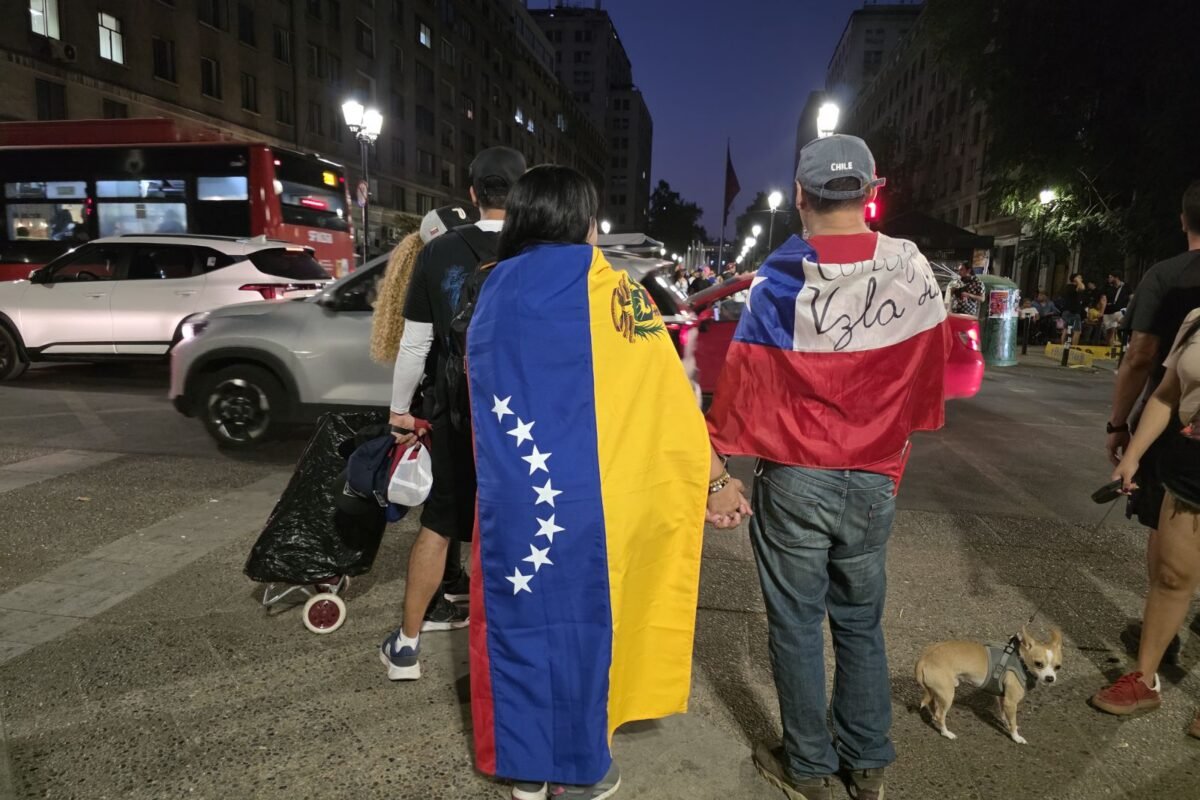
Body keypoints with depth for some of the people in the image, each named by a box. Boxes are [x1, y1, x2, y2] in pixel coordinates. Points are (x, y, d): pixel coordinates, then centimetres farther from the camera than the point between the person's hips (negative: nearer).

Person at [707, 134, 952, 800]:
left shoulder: (779, 283, -13)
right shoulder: (913, 272, -5)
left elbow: (742, 389, -10)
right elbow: (930, 376, 7)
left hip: (793, 481, -3)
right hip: (874, 481, 3)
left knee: (796, 625, 12)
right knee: (860, 623, 19)